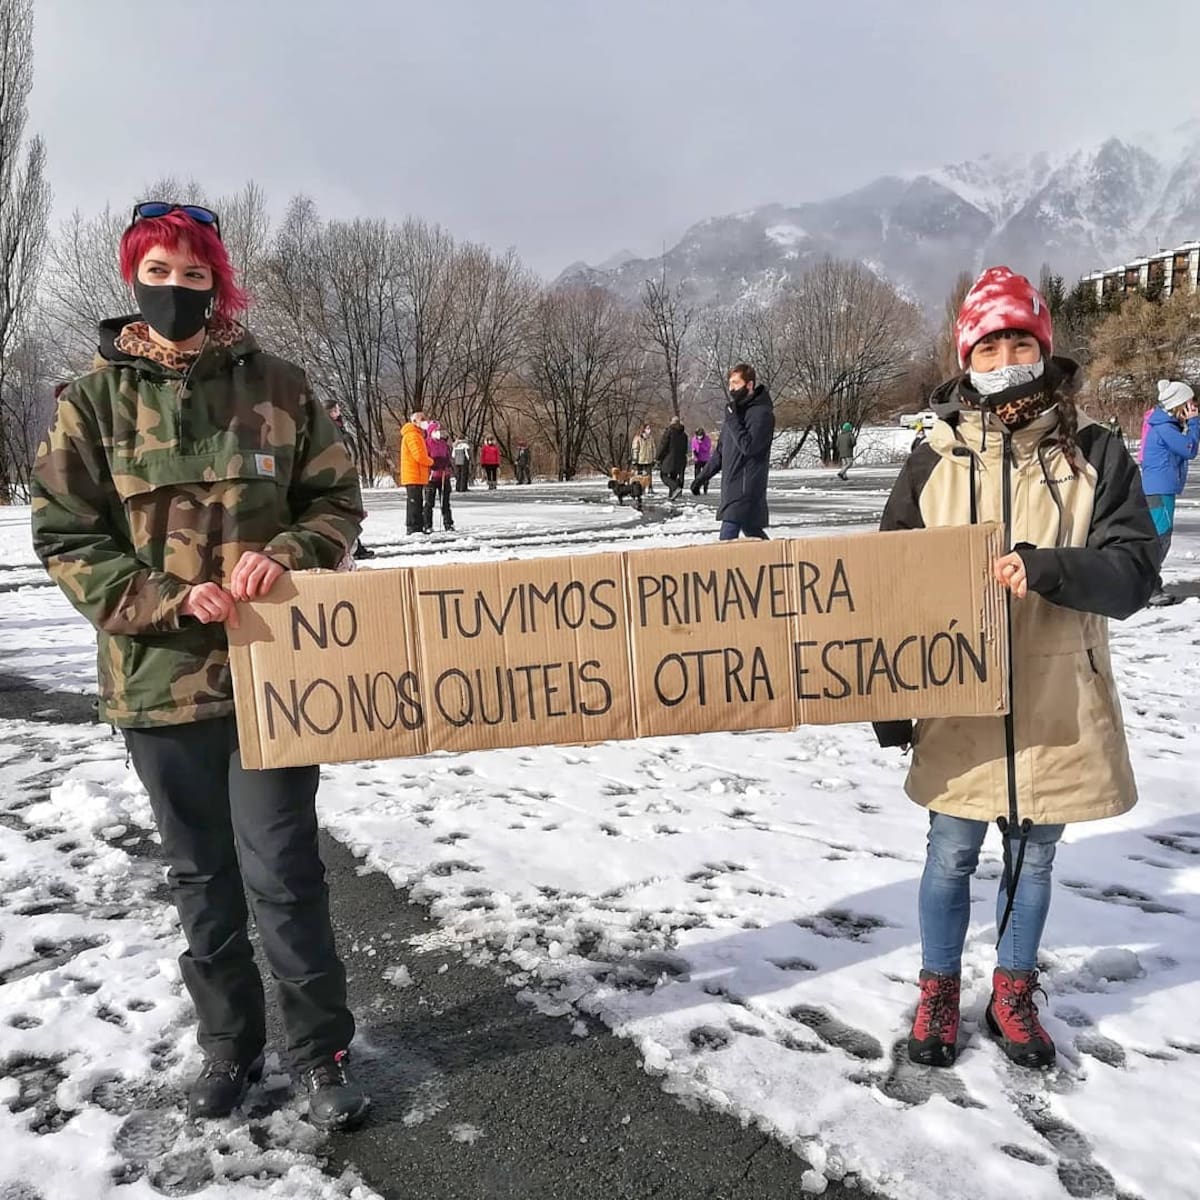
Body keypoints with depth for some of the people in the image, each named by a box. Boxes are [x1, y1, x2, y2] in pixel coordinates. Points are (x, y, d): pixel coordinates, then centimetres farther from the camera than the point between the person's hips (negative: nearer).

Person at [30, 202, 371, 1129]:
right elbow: (64, 538, 0)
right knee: (201, 878, 15)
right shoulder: (94, 401, 2)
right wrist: (167, 599, -16)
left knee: (282, 873, 3)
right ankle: (229, 1047, 35)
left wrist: (285, 555, -16)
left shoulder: (277, 387, 1)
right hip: (159, 677, 2)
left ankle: (323, 1052, 23)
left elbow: (338, 503, 4)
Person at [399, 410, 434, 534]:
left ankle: (418, 528, 17)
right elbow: (419, 455, -19)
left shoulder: (417, 435, 22)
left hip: (418, 476, 10)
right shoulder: (412, 435, -12)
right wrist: (431, 462, -4)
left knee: (417, 502, 12)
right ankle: (413, 528, -8)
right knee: (414, 502, -9)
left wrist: (428, 461, 7)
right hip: (413, 476, -10)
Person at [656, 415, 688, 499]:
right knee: (673, 476, 15)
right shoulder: (683, 434, 9)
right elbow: (685, 449, 15)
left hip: (669, 457, -6)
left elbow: (663, 445, -11)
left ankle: (676, 488, -20)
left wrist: (658, 457, -4)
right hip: (680, 458, 6)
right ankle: (671, 495, 14)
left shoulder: (669, 431, -10)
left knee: (664, 475, 1)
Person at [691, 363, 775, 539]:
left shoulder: (761, 413, -11)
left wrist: (732, 419, -17)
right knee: (752, 532, 15)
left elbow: (749, 447, -21)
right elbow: (721, 450, 22)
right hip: (731, 487, 9)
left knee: (727, 538, -15)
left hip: (746, 487, -9)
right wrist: (702, 476, 21)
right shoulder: (736, 410, 16)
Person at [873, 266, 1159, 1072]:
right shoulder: (936, 460, -1)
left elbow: (1135, 570, -7)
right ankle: (940, 993, 33)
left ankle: (1014, 995, 37)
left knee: (1034, 855, 16)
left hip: (1057, 702, 1)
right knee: (952, 855, 11)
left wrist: (1046, 566, -27)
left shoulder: (1095, 454, -2)